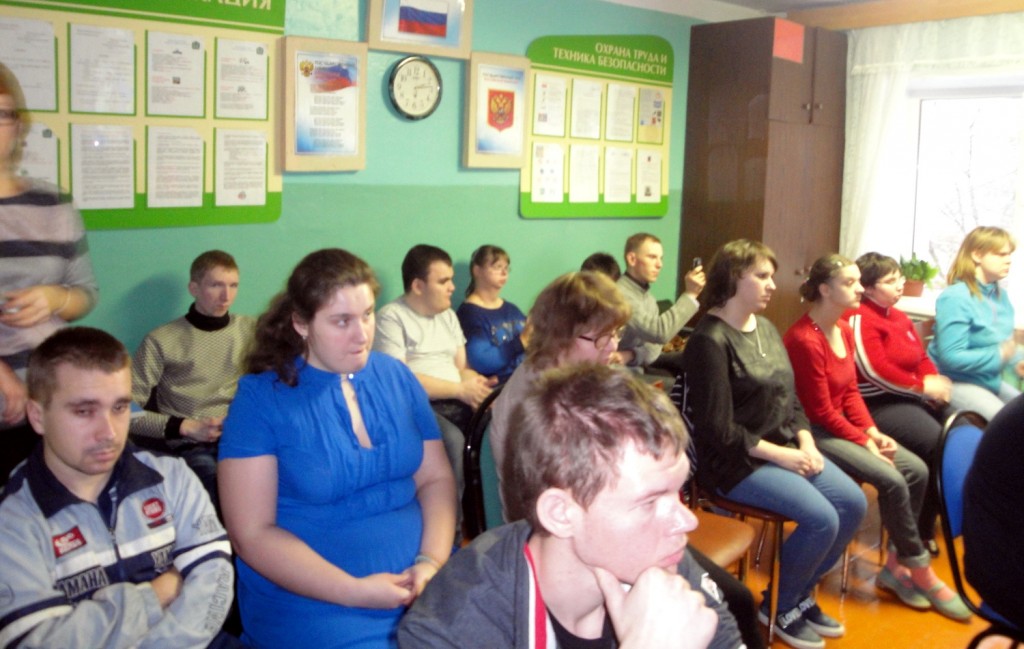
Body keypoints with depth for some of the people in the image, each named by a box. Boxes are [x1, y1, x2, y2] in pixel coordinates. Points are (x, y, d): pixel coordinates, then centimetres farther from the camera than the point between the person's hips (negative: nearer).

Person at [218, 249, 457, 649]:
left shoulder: (397, 379, 6)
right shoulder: (260, 398, -6)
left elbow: (436, 479, 6)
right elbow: (252, 534, -8)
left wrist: (432, 562, -12)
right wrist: (353, 591, -16)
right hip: (313, 603, -3)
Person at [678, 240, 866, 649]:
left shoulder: (765, 328, 11)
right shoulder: (709, 341, -16)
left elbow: (790, 397, 15)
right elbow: (719, 430, -20)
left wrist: (805, 442, -3)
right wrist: (779, 454, -17)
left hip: (785, 450, 9)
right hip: (736, 462, -9)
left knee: (854, 504, -4)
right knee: (821, 518, -21)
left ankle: (802, 593, 16)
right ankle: (782, 608, 6)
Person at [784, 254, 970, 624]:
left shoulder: (844, 330, 8)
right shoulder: (805, 340, -21)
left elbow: (851, 392, 11)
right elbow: (821, 412, -18)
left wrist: (874, 433, -2)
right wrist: (865, 443, -14)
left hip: (842, 426, 9)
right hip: (813, 433, -9)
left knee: (917, 470, -4)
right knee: (891, 480, -20)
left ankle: (896, 566, 6)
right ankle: (921, 572, -1)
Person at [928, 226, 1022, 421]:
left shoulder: (1001, 297, 8)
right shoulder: (955, 298, -18)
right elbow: (951, 357, -24)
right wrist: (999, 354, -23)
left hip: (991, 381, 9)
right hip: (957, 382, -9)